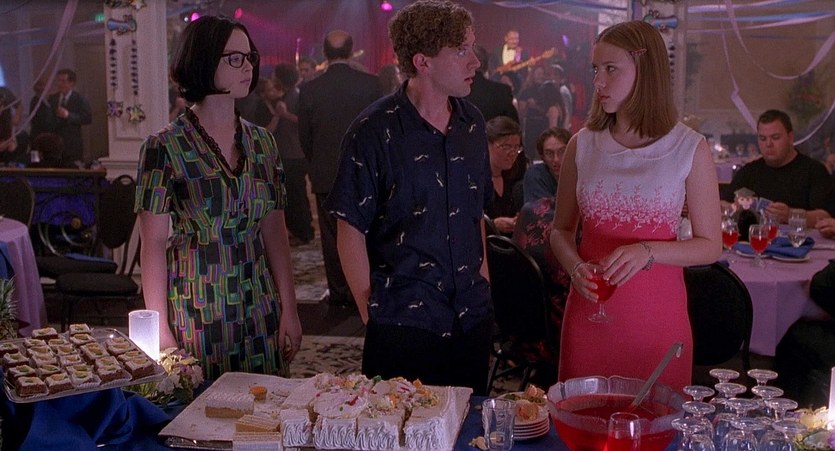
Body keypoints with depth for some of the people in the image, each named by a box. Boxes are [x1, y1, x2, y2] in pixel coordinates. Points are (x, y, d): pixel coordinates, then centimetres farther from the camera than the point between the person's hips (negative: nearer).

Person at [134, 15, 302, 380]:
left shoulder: (262, 142, 7)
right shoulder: (165, 147, -8)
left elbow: (275, 233, 8)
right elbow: (153, 244, -9)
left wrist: (289, 310, 5)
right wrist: (161, 332, -12)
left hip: (261, 310, 5)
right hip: (196, 310, -4)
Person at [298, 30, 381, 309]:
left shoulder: (310, 90, -6)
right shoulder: (370, 84, -8)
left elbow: (304, 136, 2)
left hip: (325, 173, 0)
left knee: (332, 236, 8)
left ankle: (339, 293, 14)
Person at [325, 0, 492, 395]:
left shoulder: (471, 122, 7)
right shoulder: (375, 131, -11)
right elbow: (351, 230, -9)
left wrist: (482, 282, 11)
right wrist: (370, 313, -8)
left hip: (472, 317, 6)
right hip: (401, 321, -5)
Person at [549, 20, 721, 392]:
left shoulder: (690, 149, -4)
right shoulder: (583, 145, 3)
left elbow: (710, 246, -1)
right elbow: (561, 229, 11)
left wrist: (648, 252, -18)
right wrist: (575, 268, -9)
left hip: (657, 313, -2)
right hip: (588, 310, 2)